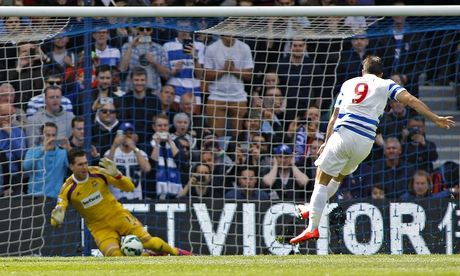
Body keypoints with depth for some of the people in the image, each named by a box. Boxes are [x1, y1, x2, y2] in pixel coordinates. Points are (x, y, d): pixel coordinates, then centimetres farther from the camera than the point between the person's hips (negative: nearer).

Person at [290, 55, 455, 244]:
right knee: (339, 176, 25)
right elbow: (410, 100, 1)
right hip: (366, 142, 1)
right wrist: (435, 119, -1)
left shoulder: (348, 84, 20)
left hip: (342, 134, -1)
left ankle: (313, 228, -6)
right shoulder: (385, 84, 14)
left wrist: (326, 142, 33)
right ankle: (313, 210, 36)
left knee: (322, 179, 3)